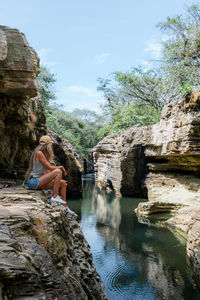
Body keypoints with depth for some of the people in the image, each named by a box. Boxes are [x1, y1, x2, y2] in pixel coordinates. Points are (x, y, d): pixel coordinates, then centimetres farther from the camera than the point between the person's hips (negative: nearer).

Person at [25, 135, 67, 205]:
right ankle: (55, 197, -20)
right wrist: (61, 167, 2)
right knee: (58, 171, -22)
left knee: (63, 183, 5)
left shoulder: (43, 154, 18)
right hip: (34, 181, -9)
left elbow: (49, 167, 16)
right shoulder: (39, 153, -10)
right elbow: (50, 167, -12)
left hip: (39, 181, 9)